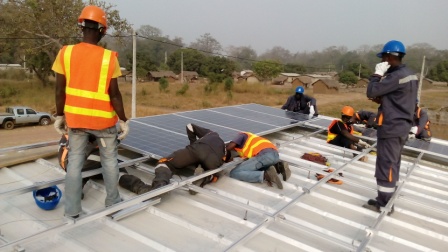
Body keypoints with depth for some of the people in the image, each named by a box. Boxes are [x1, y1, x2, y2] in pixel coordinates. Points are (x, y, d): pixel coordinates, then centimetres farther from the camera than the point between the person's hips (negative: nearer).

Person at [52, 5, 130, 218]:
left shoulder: (65, 53, -5)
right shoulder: (109, 57, -12)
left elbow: (60, 90, -1)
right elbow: (114, 93, -11)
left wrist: (59, 115, 11)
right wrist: (123, 120, -1)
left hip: (75, 118, 2)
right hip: (103, 119, -2)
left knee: (75, 161, 12)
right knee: (110, 160, 15)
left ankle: (72, 210, 18)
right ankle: (113, 202, 27)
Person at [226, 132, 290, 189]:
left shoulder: (241, 135, 18)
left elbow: (230, 146, 3)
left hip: (264, 154, -8)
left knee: (234, 173, -4)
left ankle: (265, 175, -19)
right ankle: (279, 167, 8)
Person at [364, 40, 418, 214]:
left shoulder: (396, 76, -20)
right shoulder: (410, 75, 12)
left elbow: (371, 92, -19)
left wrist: (377, 74, -7)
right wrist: (382, 100, 6)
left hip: (391, 128, -10)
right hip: (401, 126, 10)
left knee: (386, 165, -2)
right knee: (392, 164, 16)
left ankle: (384, 204, 6)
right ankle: (386, 200, 27)